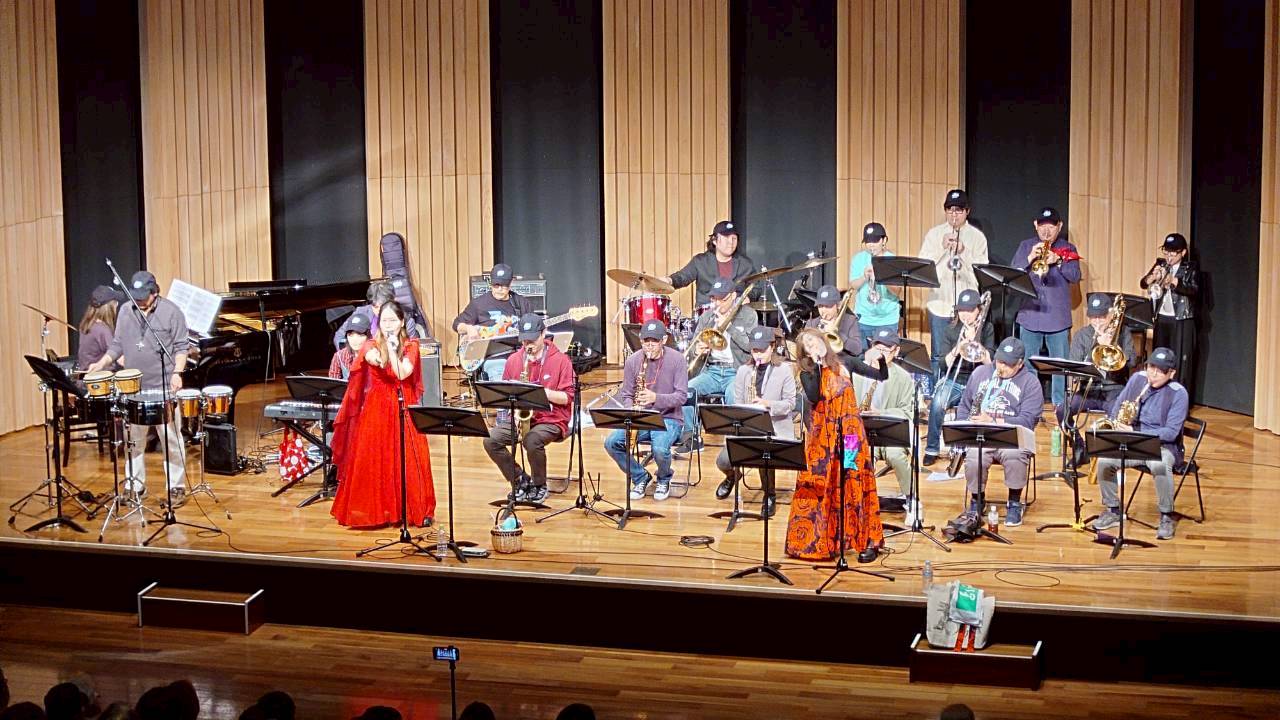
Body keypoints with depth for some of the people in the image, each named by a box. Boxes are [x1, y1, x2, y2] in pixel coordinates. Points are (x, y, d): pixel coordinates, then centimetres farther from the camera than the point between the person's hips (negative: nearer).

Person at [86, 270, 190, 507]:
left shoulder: (171, 312, -5)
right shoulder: (126, 313, 9)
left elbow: (181, 347, -4)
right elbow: (117, 345, 15)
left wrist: (177, 373, -17)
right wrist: (101, 364, 0)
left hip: (163, 387, -4)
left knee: (171, 439, 0)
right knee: (133, 439, 10)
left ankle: (177, 487, 8)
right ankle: (134, 486, 21)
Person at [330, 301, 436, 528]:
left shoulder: (410, 346, 3)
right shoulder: (371, 345, 3)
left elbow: (403, 374, -12)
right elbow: (371, 355, -23)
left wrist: (392, 349, -16)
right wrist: (374, 357, -45)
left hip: (403, 408, 0)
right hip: (376, 409, 0)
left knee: (408, 459, -5)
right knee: (373, 460, -3)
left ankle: (415, 509, 6)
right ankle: (375, 511, 7)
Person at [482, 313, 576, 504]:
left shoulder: (560, 360, -3)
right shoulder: (513, 360, 9)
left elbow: (567, 397, -7)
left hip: (551, 419, -4)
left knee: (532, 441, -36)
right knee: (490, 440, -21)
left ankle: (539, 485, -7)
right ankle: (520, 480, 0)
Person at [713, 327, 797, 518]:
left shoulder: (784, 370, 2)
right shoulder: (743, 371, 11)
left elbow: (790, 403, -1)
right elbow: (737, 403, 10)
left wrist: (768, 404, -18)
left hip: (775, 428, -3)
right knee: (722, 461, -18)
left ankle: (769, 495, 0)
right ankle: (732, 476, 24)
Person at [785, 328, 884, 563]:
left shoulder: (843, 364, 6)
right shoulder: (807, 373, 2)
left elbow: (882, 377, 7)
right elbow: (814, 397, -19)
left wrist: (881, 358, -10)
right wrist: (817, 366, -16)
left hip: (849, 433, 1)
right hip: (822, 436, -1)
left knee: (854, 484, 0)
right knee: (819, 487, -2)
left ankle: (867, 540, 4)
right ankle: (817, 539, 10)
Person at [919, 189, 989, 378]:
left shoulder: (977, 237, 3)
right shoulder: (934, 234, 7)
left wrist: (963, 252, -17)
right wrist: (942, 247, -12)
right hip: (940, 304, 1)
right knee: (938, 357, 6)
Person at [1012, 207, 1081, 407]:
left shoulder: (1068, 249, 7)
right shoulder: (1026, 246, 9)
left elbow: (1075, 276, -6)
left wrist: (1058, 261, -21)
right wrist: (1030, 258, -16)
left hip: (1058, 317, -1)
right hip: (1030, 314, 1)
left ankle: (1059, 403, 9)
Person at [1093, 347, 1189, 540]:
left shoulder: (1178, 393, -13)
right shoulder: (1138, 379, 2)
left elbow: (1171, 432, -19)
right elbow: (1118, 403, 16)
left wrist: (1136, 432, -27)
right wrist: (1116, 425, -4)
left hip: (1163, 446, -5)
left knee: (1159, 465, -39)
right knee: (1104, 460, -23)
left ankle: (1167, 516, -18)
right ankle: (1113, 510, -2)